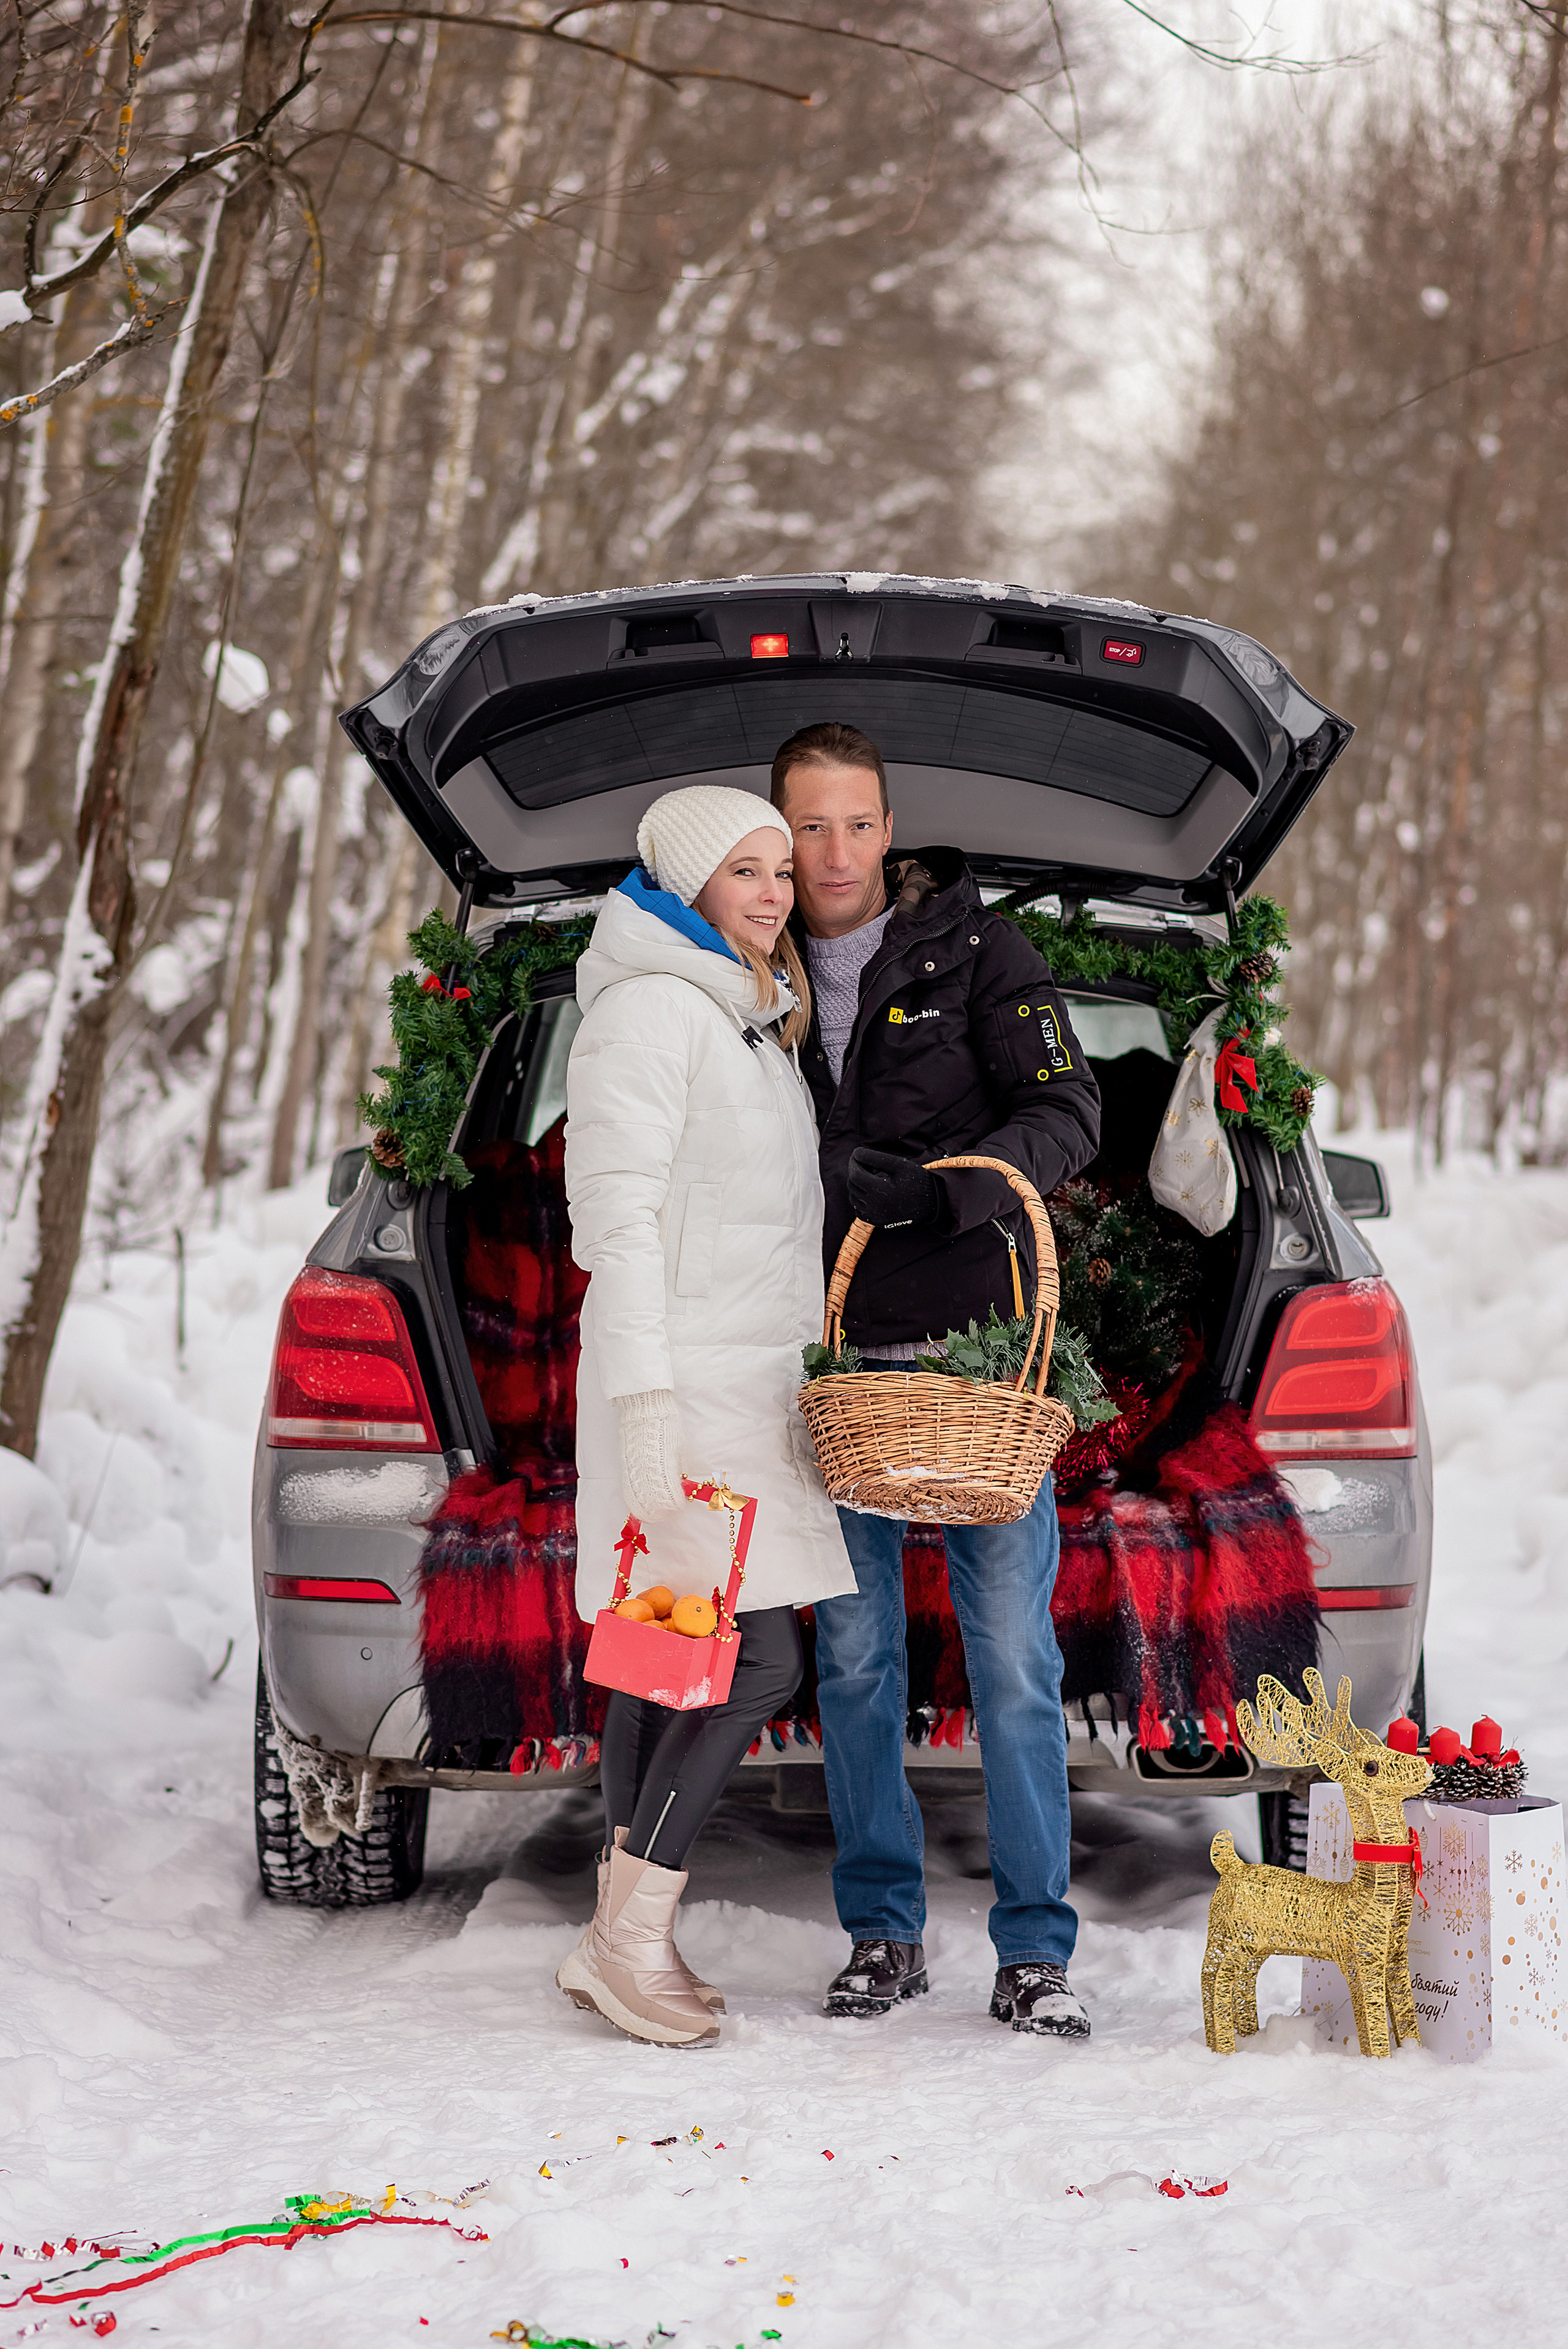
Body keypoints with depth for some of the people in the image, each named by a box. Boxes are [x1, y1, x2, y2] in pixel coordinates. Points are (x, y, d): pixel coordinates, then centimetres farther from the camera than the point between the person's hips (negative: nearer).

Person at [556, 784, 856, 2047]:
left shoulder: (755, 1020, 18)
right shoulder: (650, 1010, -12)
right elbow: (618, 1218, -18)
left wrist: (803, 1369, 20)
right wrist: (645, 1409, -23)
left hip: (755, 1376, 9)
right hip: (682, 1384, -9)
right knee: (760, 1659, -12)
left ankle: (625, 1941, 15)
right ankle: (629, 1940, -4)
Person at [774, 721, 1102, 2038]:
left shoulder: (976, 950, 1)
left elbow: (1068, 1113, -8)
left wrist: (935, 1186, -24)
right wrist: (827, 1180, -5)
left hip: (973, 1346, -3)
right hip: (832, 1355, 3)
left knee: (1012, 1647, -4)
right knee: (855, 1652, 6)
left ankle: (1037, 1946, 4)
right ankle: (884, 1930, 18)